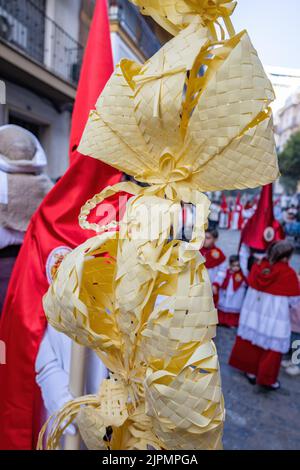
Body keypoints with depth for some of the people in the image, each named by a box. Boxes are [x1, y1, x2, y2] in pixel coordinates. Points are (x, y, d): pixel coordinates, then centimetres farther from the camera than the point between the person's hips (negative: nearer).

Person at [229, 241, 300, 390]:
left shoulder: (258, 266, -5)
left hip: (253, 311, 5)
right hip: (275, 315, -5)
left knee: (251, 341, 18)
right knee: (271, 347, 11)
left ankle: (250, 370, 35)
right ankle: (267, 379, 25)